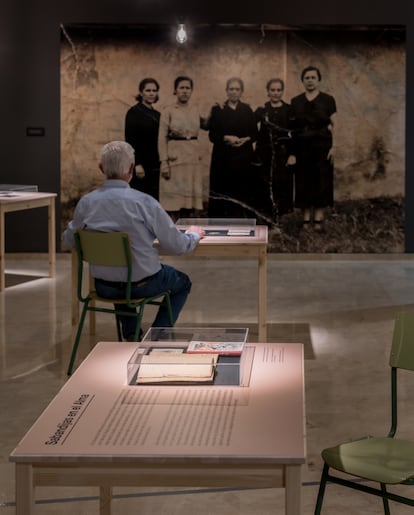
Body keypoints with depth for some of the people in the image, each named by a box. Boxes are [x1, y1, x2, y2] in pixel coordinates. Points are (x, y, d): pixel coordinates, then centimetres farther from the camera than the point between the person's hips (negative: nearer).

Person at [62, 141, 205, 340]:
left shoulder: (86, 203, -10)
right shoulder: (144, 202, -21)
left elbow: (67, 242, 5)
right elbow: (177, 246, -13)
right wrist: (194, 234, 10)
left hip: (104, 287, 4)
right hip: (141, 286, -4)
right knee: (182, 282, 27)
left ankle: (130, 334, 27)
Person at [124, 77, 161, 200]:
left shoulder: (157, 114, 15)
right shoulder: (134, 112, -5)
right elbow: (130, 140, -12)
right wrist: (137, 164, -19)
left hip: (155, 166, 6)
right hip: (141, 166, -6)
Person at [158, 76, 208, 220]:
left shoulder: (196, 111, 11)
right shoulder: (168, 111, -2)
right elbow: (162, 138, -6)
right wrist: (164, 163, -13)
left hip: (193, 158, 4)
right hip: (175, 158, -4)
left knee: (189, 196, 5)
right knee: (175, 197, -3)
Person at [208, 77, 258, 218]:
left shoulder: (247, 110, 11)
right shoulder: (218, 110, 5)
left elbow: (255, 134, 8)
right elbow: (212, 135, -1)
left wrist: (245, 140, -12)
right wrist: (227, 138, -17)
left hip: (243, 158, 2)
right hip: (223, 158, -2)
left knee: (242, 194, -2)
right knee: (223, 194, -4)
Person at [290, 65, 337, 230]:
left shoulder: (328, 100, 4)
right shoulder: (295, 102, 10)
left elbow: (334, 125, 0)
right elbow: (291, 127, 8)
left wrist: (333, 147, -10)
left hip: (322, 147, -2)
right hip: (301, 147, 2)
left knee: (321, 181, -2)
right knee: (303, 181, 1)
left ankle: (319, 218, 0)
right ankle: (306, 218, 6)